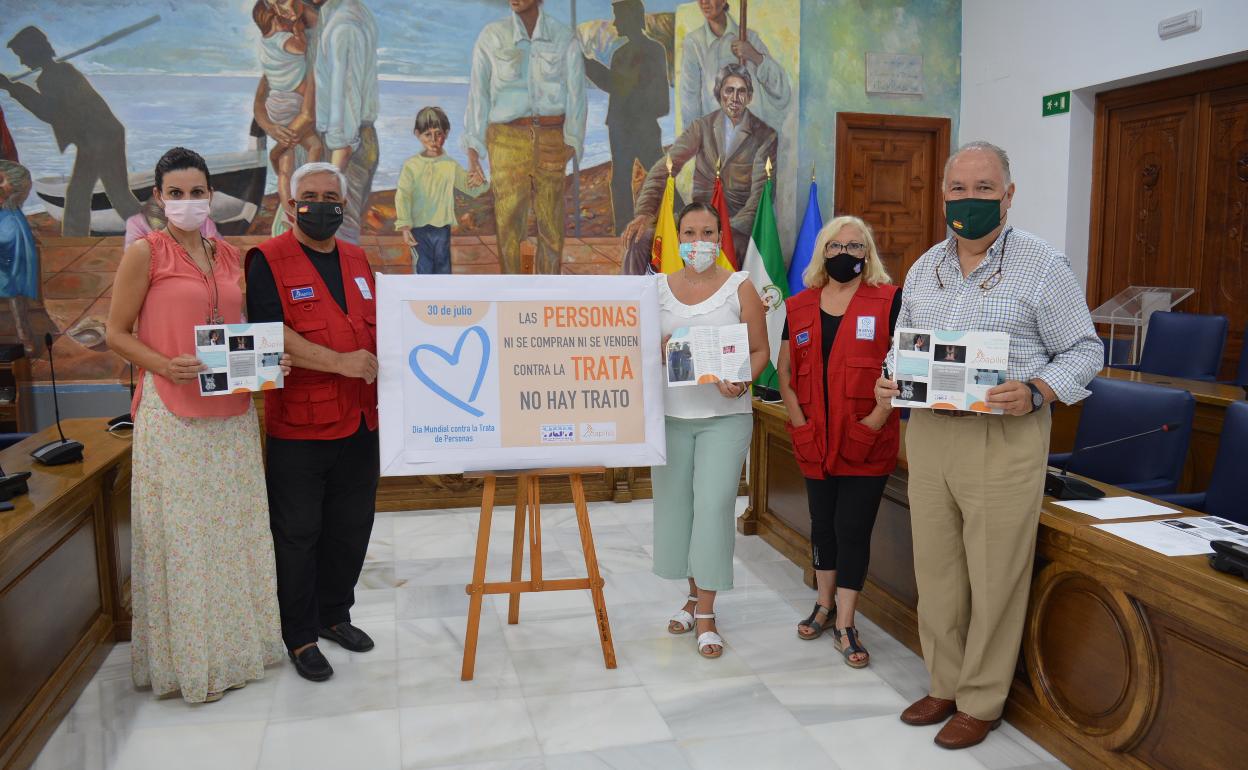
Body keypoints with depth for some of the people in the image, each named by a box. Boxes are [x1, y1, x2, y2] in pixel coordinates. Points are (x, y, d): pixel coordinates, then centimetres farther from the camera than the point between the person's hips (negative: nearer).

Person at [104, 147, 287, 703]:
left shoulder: (229, 256, 11)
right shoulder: (145, 252, -4)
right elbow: (116, 333, -3)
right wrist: (167, 365, -19)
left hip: (233, 413, 5)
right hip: (173, 414, -5)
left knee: (236, 527, 11)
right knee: (182, 535, 1)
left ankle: (238, 642, 26)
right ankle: (187, 659, 15)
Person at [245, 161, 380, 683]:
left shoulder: (356, 259, 13)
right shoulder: (268, 259, -6)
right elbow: (269, 333, -18)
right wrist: (339, 362, -23)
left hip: (359, 421, 6)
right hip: (298, 425, -6)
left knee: (351, 527, 15)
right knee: (298, 534, 5)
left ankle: (334, 615, 33)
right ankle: (299, 636, 20)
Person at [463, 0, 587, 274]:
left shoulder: (565, 38, 5)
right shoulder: (491, 36, 5)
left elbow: (576, 94, 2)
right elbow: (478, 94, 4)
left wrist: (572, 142, -9)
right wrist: (472, 152, -1)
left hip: (552, 139, 1)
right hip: (507, 139, 0)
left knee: (551, 223, 3)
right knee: (508, 222, -3)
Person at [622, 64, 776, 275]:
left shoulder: (765, 137, -1)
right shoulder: (702, 127, 7)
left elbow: (760, 192, -8)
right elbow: (664, 168, -3)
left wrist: (732, 230, -25)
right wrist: (645, 212, -20)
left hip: (738, 220, -2)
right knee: (639, 238, -20)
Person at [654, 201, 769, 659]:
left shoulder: (740, 288, 0)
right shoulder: (659, 288, 7)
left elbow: (760, 351, 1)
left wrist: (740, 381, -19)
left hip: (725, 415, -3)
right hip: (671, 414, 3)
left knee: (714, 506, -7)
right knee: (675, 504, 8)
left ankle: (705, 614, 6)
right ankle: (694, 595, 27)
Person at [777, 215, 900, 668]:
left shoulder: (889, 301, -4)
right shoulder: (799, 307, 8)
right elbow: (784, 369, 9)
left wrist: (876, 420, -15)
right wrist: (799, 423, -1)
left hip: (867, 442, -3)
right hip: (814, 441, 4)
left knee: (853, 528, 0)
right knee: (822, 523, 15)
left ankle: (846, 625, 13)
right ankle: (825, 604, 33)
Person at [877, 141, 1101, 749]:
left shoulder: (1042, 265, -5)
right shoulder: (924, 268, 12)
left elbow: (1084, 350, -2)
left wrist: (1035, 392, -20)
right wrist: (890, 381, 1)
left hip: (1004, 438, -5)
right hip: (928, 432, 5)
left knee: (995, 578, 3)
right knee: (935, 571, 13)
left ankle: (981, 702, 21)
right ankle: (945, 686, 30)